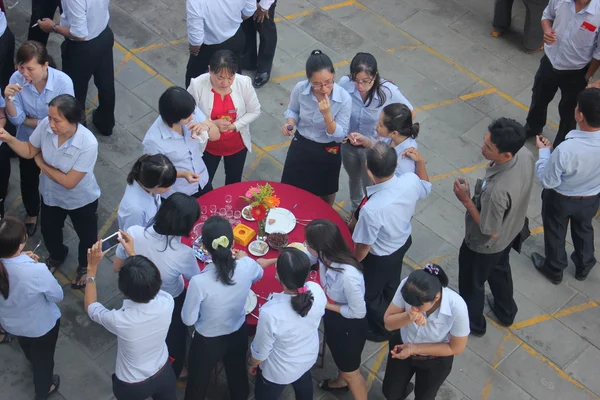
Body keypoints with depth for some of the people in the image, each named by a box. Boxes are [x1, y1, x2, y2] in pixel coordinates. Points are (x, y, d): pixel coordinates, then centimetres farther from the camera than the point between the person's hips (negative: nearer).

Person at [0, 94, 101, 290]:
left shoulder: (88, 144, -40)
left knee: (86, 236, 24)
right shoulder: (45, 125, -27)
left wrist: (41, 164, -22)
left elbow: (69, 182, -33)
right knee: (49, 231, 30)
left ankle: (85, 266, 57)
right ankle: (57, 256, 65)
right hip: (51, 194, 4)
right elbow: (29, 151, -8)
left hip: (81, 200, -4)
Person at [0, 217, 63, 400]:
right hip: (41, 325, -4)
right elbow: (57, 296, -23)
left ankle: (33, 362, 74)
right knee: (43, 357, 30)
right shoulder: (36, 271, -43)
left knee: (28, 351, 40)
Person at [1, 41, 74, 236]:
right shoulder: (17, 79, -26)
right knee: (28, 182, 26)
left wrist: (27, 120, -19)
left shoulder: (63, 82, -34)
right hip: (27, 141, 3)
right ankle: (31, 215, 58)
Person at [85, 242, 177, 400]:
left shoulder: (119, 320, -39)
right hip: (163, 373, 1)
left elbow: (90, 306, -15)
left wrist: (92, 267, -16)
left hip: (132, 386, -1)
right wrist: (132, 253, 0)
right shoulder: (166, 303, -30)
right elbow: (148, 283, -4)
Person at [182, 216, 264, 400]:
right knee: (238, 378, 30)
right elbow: (259, 274, 3)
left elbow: (188, 320, -20)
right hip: (238, 335, 4)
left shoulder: (199, 282, -37)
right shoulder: (247, 266, -25)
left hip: (207, 342, -3)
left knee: (198, 384, 24)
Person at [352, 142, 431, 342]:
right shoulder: (411, 180, -29)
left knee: (370, 293, 27)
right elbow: (425, 188, -1)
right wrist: (420, 161, 0)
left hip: (380, 258, -6)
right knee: (391, 285, 36)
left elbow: (364, 246, -27)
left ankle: (381, 329, 55)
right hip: (403, 242, 6)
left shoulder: (371, 208, -46)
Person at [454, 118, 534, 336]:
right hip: (512, 230, 7)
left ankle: (473, 322, 51)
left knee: (472, 282, 24)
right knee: (500, 269, 35)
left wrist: (466, 200, -24)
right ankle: (506, 311, 60)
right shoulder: (525, 154, -24)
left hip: (485, 244, -7)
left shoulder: (497, 190, -46)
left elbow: (490, 231, -29)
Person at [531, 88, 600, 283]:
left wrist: (544, 151, -13)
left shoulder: (566, 150, -42)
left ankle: (554, 269, 52)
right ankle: (584, 266, 58)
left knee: (555, 233, 27)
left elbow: (547, 180, -25)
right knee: (584, 229, 33)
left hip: (560, 199, -4)